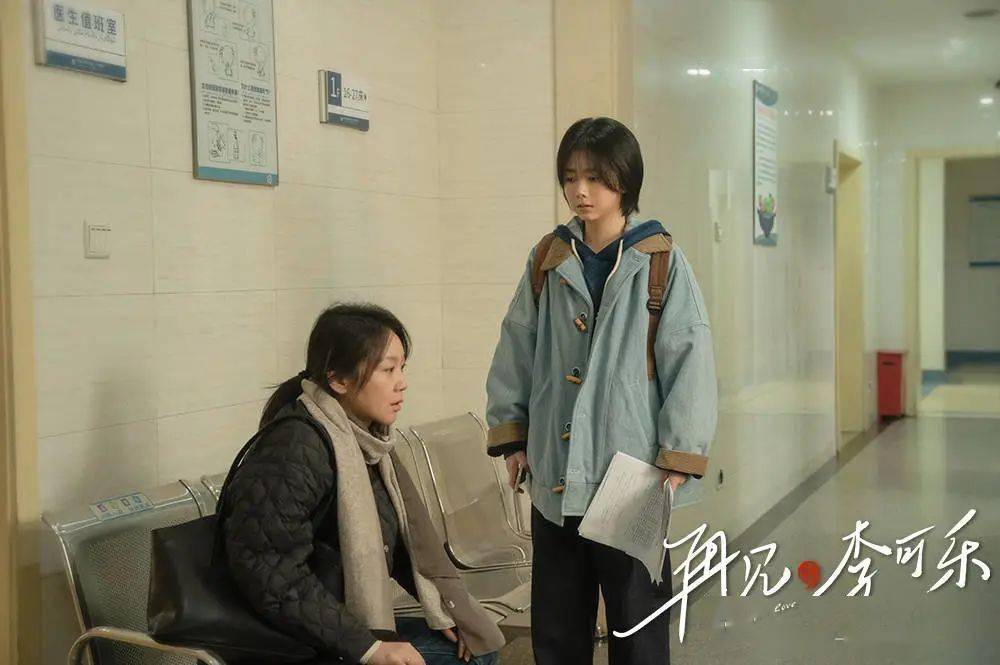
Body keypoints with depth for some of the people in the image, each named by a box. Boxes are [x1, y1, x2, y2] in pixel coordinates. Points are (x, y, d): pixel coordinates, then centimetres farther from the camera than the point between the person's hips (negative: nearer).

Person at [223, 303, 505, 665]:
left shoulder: (366, 440, 5)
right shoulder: (296, 448, -23)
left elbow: (407, 537, 9)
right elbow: (271, 576, -26)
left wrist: (442, 608, -4)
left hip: (360, 628, 8)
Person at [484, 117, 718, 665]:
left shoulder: (661, 262, -7)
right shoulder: (547, 261, 5)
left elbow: (690, 363, -9)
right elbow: (515, 352, 10)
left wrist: (679, 460, -11)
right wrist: (510, 435, 8)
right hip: (554, 476, 4)